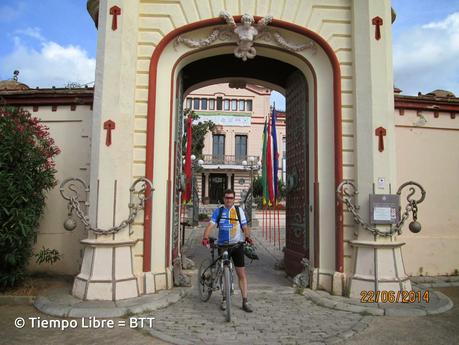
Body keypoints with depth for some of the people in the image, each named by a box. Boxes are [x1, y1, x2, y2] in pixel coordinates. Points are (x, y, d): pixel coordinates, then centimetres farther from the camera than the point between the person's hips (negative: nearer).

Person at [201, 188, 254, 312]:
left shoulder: (239, 210, 5)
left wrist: (247, 237, -18)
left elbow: (245, 226, 2)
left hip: (237, 245, 0)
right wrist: (205, 238, -25)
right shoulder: (218, 211, 3)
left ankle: (245, 302, 6)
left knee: (242, 274, -1)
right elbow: (211, 225, -9)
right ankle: (224, 299, 26)